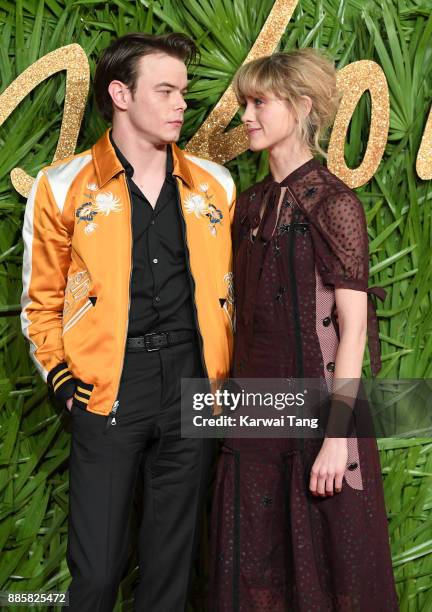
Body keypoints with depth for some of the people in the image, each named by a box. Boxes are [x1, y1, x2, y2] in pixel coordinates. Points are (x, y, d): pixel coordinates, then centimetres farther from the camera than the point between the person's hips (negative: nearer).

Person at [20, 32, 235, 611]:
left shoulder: (214, 185, 8)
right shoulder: (64, 187, 0)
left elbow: (230, 286, 14)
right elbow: (42, 299, 7)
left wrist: (228, 370, 7)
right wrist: (60, 376, -3)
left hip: (192, 381, 3)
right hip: (108, 388, -2)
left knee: (171, 560, 13)